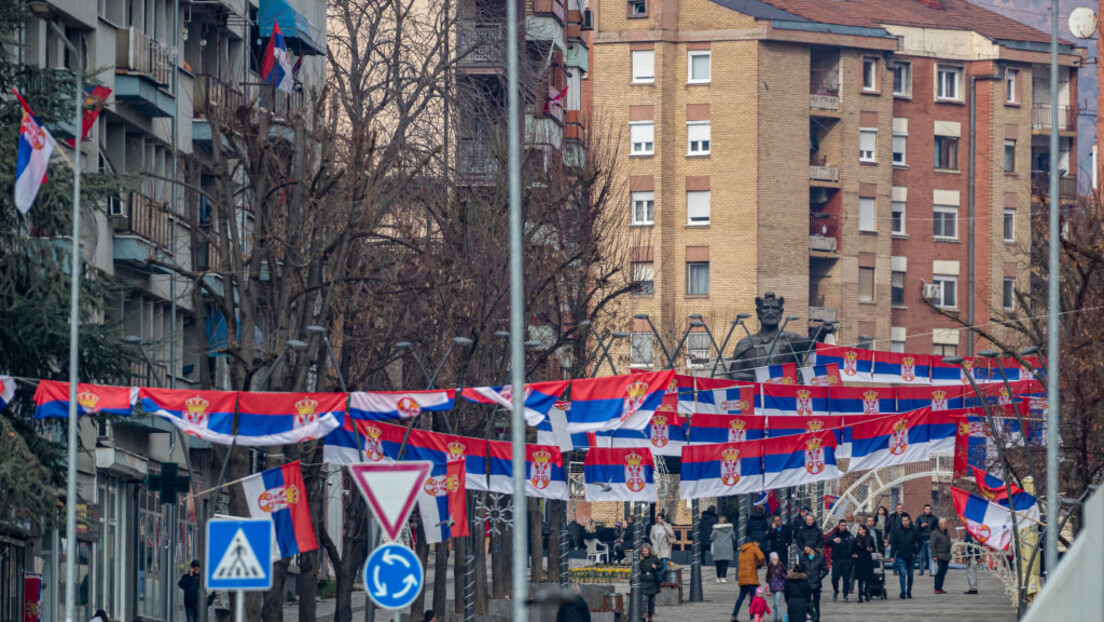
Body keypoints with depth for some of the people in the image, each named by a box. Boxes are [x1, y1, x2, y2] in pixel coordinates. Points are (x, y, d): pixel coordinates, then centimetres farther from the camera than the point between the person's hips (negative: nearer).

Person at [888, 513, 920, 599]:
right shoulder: (897, 530, -1)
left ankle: (909, 592, 22)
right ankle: (903, 592, -20)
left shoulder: (914, 530, -1)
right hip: (900, 557, -1)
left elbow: (919, 543, 6)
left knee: (910, 575, 10)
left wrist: (916, 553, -5)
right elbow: (893, 543, 3)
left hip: (911, 557, 1)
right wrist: (892, 556, -1)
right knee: (902, 574, -14)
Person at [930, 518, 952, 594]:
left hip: (946, 557, 7)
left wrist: (949, 555, 18)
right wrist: (934, 556, -13)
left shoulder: (947, 533, 16)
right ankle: (937, 589, -5)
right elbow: (933, 545, -8)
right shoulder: (935, 533, -5)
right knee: (939, 573, -9)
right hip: (939, 556, -7)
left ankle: (940, 588, 10)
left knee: (943, 573, 6)